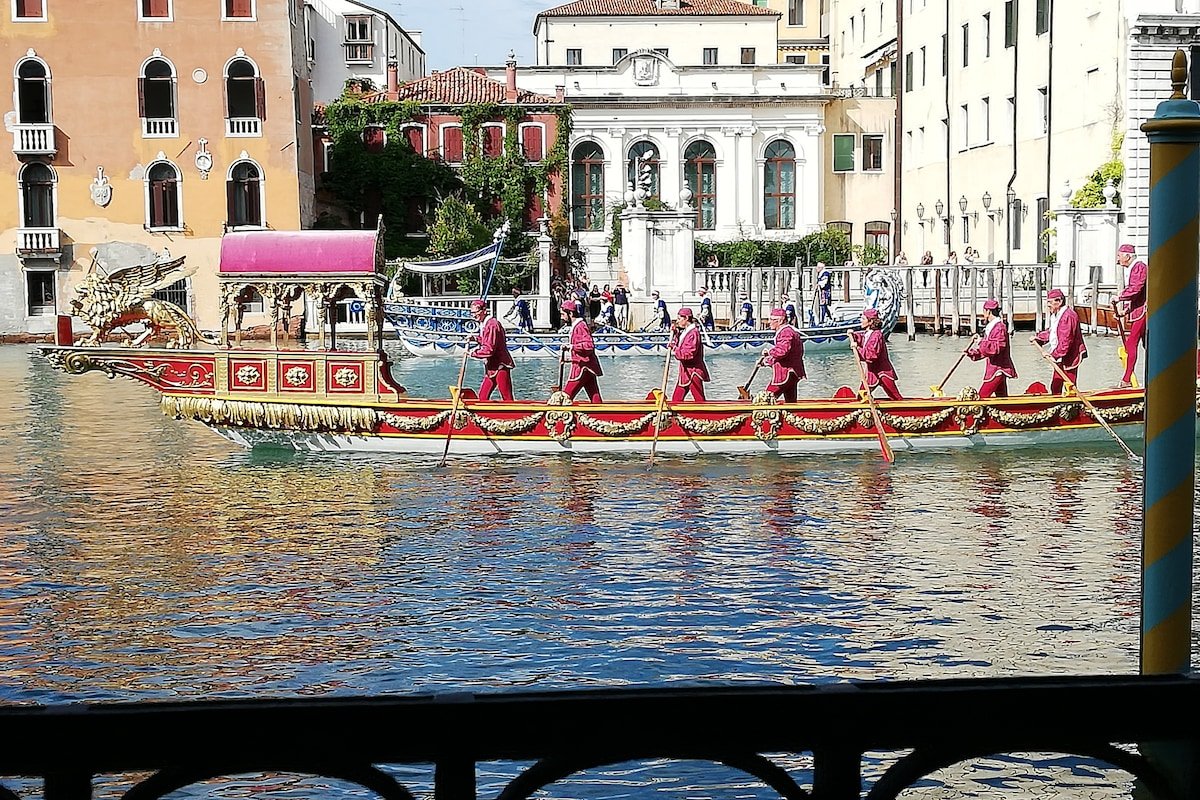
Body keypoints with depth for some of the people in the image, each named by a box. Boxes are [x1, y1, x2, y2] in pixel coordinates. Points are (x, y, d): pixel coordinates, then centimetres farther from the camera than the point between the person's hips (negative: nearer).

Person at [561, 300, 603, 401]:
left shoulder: (580, 326, -14)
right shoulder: (576, 325, 18)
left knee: (567, 394, -6)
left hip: (582, 367, -10)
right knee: (595, 397, 7)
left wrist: (573, 346, -18)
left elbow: (589, 345, -24)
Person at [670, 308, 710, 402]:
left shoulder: (694, 333, -17)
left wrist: (675, 348, -17)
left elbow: (689, 353, -24)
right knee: (676, 398, 9)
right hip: (684, 372, 10)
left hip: (693, 372, -10)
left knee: (699, 399, -5)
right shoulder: (684, 332, 14)